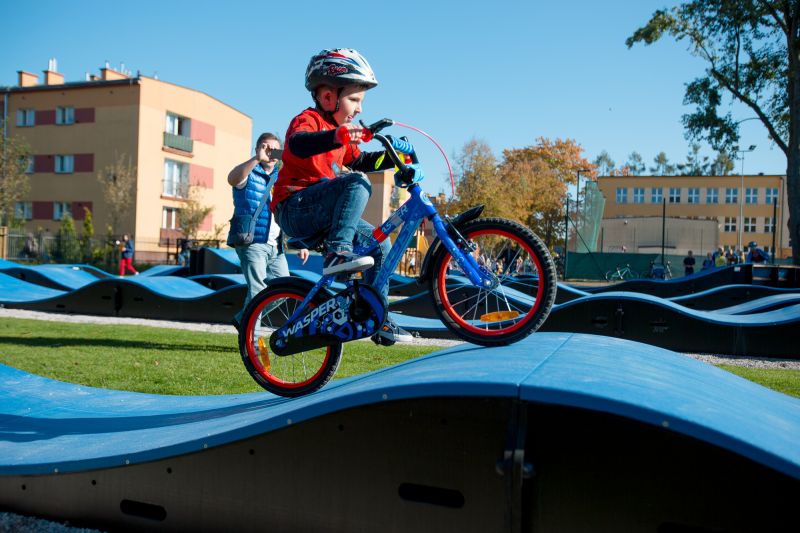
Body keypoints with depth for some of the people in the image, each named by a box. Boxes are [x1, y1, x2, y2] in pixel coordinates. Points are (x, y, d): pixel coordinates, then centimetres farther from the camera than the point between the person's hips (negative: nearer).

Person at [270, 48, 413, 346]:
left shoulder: (340, 131, 22)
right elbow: (297, 143, -31)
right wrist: (335, 137, -49)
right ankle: (337, 252, -36)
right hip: (295, 207, -9)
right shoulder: (310, 120, -8)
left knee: (380, 245, 3)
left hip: (320, 216, 9)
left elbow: (360, 161, 30)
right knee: (357, 183, -31)